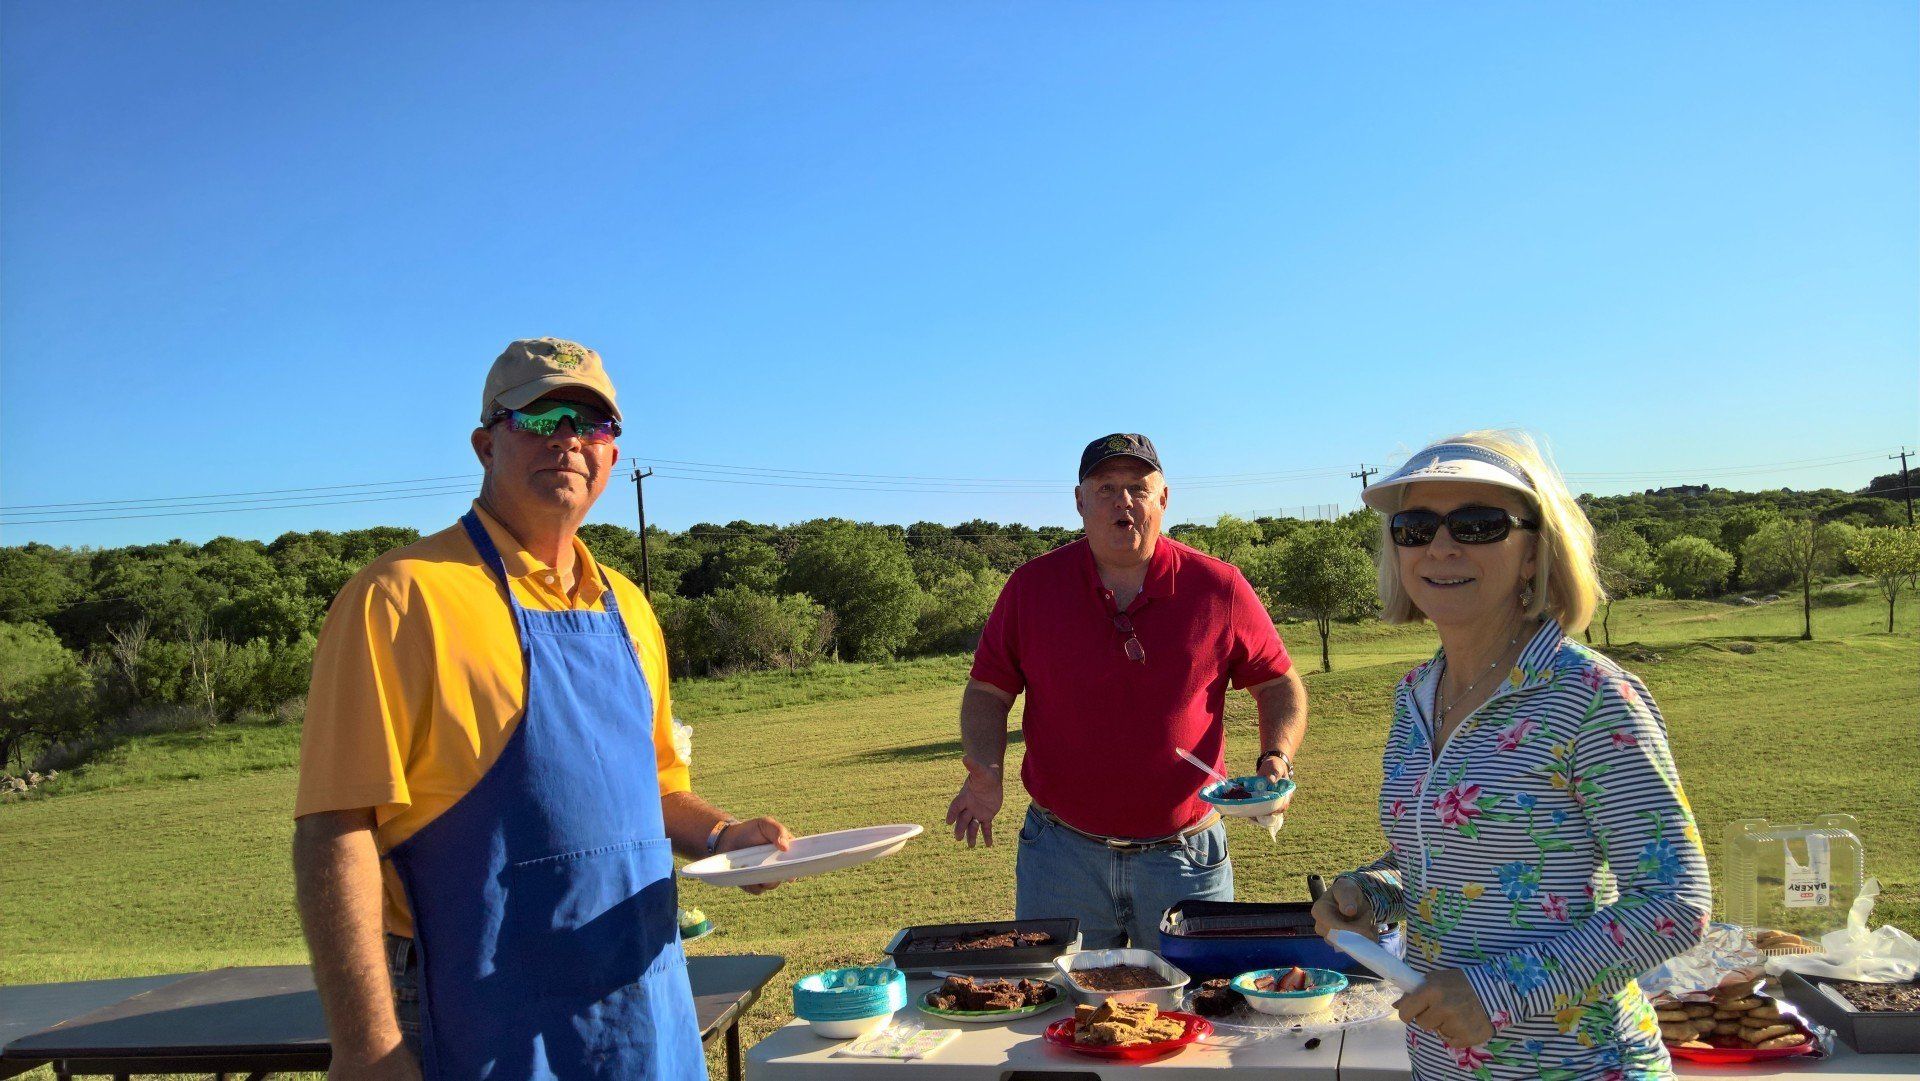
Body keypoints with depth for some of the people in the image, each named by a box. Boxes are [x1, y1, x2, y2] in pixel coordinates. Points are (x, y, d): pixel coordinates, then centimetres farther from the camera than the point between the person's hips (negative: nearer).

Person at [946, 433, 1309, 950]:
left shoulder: (1218, 587, -3)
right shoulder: (1031, 587, -1)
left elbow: (1280, 684, 7)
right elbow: (988, 690, 5)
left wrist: (1277, 759, -10)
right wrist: (985, 770, -12)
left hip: (1184, 858, 0)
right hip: (1061, 854, 0)